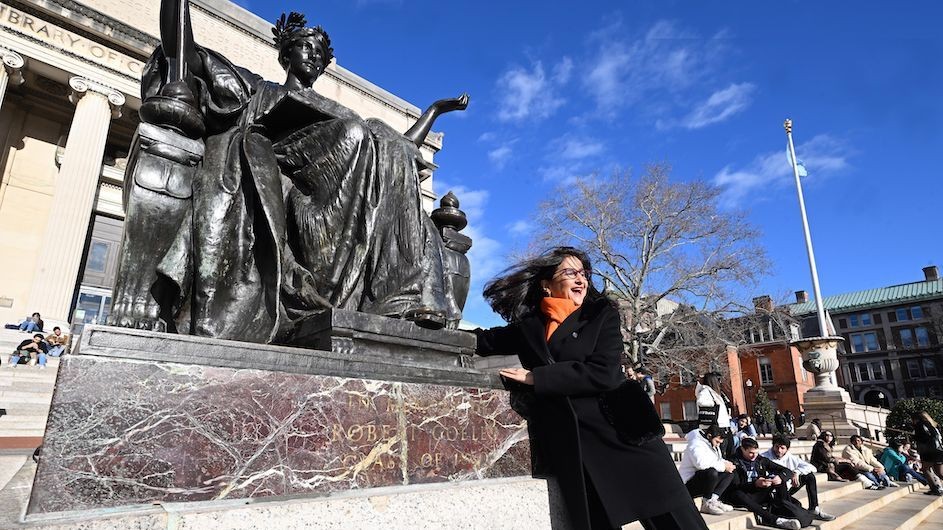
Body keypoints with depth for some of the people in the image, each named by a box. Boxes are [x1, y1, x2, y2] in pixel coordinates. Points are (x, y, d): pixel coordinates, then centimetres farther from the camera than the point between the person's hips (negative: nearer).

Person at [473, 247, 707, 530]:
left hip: (623, 432, -1)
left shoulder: (602, 314, 6)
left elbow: (603, 373, -8)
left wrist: (535, 378, -7)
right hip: (572, 448, 2)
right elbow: (483, 340, 26)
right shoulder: (528, 326, 12)